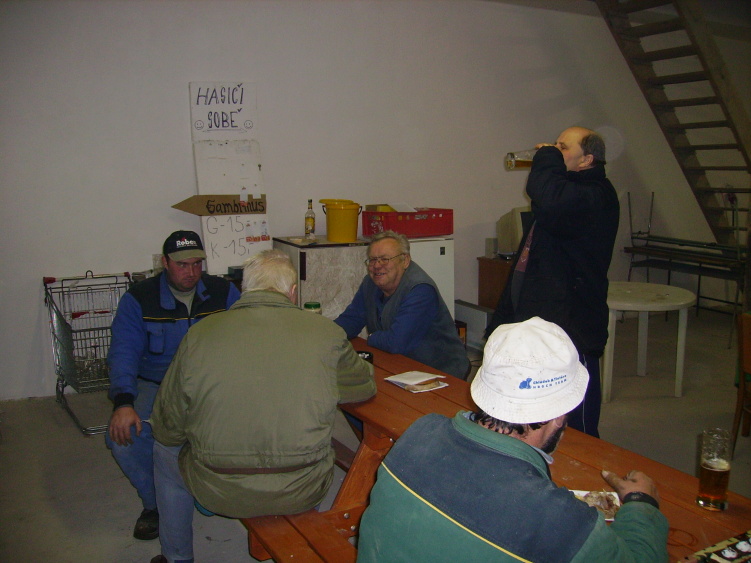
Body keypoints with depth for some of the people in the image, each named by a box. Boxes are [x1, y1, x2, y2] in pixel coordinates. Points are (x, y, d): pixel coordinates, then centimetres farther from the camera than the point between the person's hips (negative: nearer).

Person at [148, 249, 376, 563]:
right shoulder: (326, 333, -10)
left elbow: (166, 429, -2)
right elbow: (365, 387, 8)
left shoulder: (200, 333, -9)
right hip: (303, 493, 1)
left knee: (164, 451, 30)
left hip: (220, 492, 0)